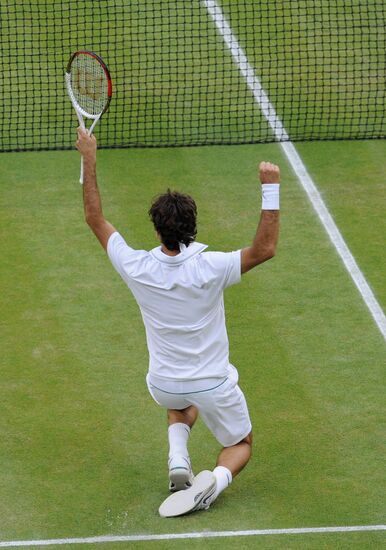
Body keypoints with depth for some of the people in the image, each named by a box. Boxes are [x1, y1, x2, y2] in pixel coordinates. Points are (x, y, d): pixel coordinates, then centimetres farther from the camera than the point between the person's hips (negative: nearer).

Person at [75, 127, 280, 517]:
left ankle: (178, 462, 11)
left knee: (180, 406, 39)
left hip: (164, 385, 3)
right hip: (213, 384, -3)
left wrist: (89, 159, -3)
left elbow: (95, 219, -7)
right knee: (240, 445, 21)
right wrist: (270, 188, -25)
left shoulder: (137, 268, -19)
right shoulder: (209, 269, -28)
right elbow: (265, 248, -22)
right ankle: (215, 480, -13)